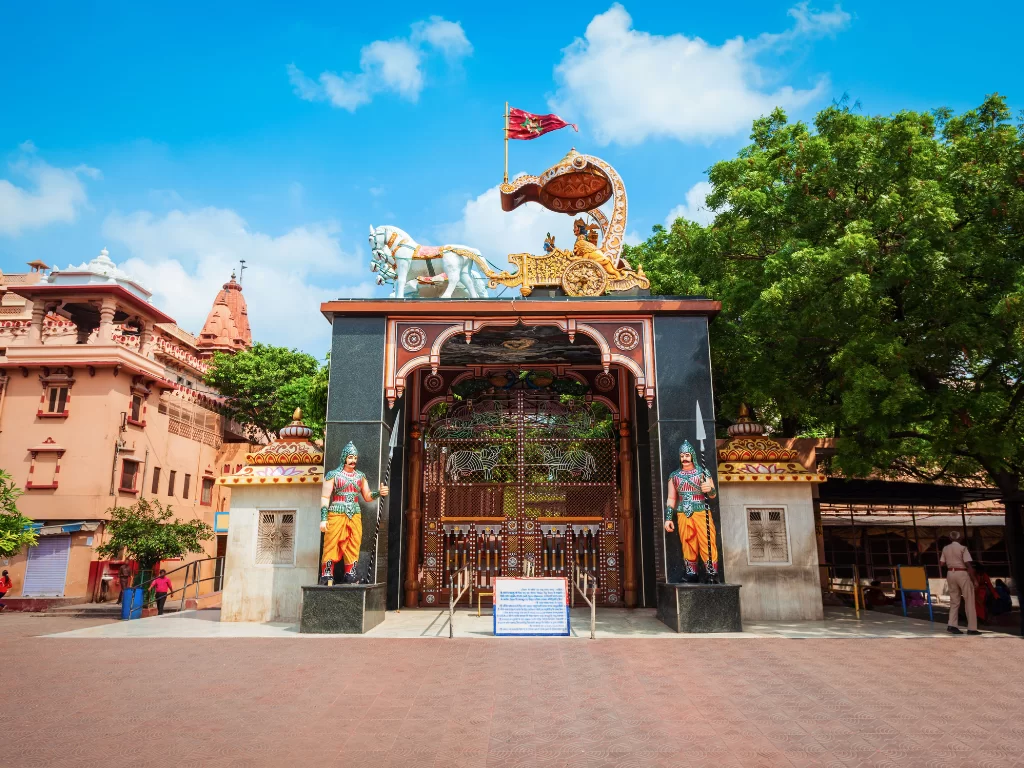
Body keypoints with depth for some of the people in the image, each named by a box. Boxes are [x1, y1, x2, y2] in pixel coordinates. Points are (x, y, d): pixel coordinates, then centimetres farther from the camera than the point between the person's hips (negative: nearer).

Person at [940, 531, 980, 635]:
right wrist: (973, 578, -10)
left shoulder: (945, 548, 6)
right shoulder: (962, 548, -8)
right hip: (962, 573, -5)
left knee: (954, 601, 12)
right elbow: (968, 564, -14)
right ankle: (972, 628, 3)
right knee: (969, 601, 3)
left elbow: (941, 563, 8)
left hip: (950, 573, 5)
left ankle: (952, 625, 3)